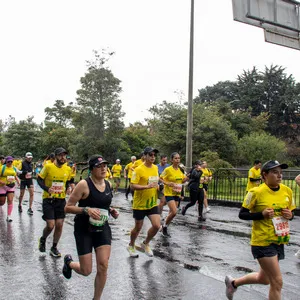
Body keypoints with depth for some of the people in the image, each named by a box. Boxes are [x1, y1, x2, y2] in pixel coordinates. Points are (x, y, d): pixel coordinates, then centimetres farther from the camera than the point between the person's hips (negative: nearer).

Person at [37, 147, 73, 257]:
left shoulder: (67, 169, 2)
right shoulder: (48, 167, -11)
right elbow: (39, 179, -3)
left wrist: (68, 188, -4)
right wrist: (47, 189, -19)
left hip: (61, 200, 4)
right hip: (48, 200, -4)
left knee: (59, 225, 5)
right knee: (50, 225, -7)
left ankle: (54, 248, 24)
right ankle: (42, 240, 27)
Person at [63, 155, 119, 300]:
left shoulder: (108, 184, 2)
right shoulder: (84, 184, -17)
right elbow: (67, 208, -14)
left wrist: (111, 210, 1)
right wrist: (86, 209, -29)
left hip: (102, 228, 5)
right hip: (84, 229, -5)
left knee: (103, 266, -4)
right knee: (86, 271, 2)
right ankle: (69, 262, 37)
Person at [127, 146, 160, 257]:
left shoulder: (155, 168, 5)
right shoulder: (139, 170, -16)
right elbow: (133, 186, -22)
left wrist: (157, 186, 5)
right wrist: (147, 186, -31)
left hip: (152, 203, 5)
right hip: (140, 204, -5)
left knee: (157, 226, -5)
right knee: (138, 228, 9)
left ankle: (145, 244, 21)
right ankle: (131, 246, 37)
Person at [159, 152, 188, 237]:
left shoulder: (180, 170, 5)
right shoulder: (168, 169, -13)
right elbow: (160, 178, -9)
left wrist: (186, 178, -4)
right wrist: (168, 183, -23)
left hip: (177, 193, 6)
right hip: (169, 193, -6)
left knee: (172, 212, 10)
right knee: (174, 212, -17)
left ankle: (164, 227, 30)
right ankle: (164, 226, 6)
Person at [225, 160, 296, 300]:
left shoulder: (287, 191, 0)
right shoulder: (257, 192, -16)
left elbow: (291, 212, 14)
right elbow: (242, 214, -10)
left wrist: (290, 215, -9)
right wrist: (262, 214, -25)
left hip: (279, 241, 7)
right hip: (262, 242, -7)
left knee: (264, 278, 20)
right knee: (277, 282, -5)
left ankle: (233, 282, 44)